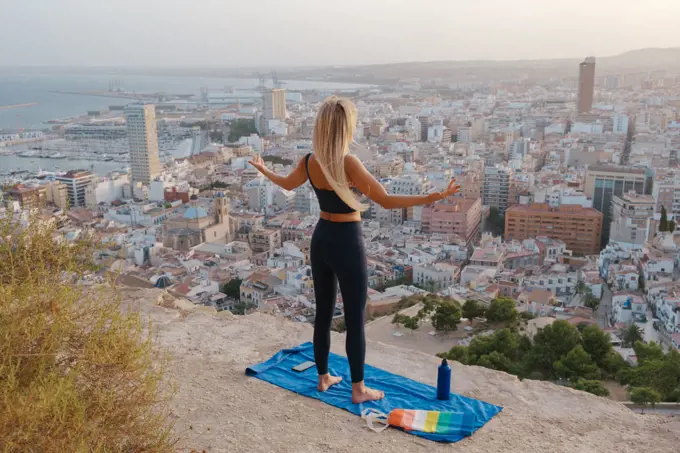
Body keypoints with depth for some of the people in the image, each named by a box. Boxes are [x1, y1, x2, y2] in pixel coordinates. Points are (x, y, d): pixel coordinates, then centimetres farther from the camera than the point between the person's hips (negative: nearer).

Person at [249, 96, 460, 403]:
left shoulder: (310, 161, -1)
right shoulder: (348, 163, -22)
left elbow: (287, 183, 20)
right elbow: (386, 201, -23)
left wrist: (263, 169, 40)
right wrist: (434, 197, -24)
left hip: (321, 239, 7)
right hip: (347, 243, -7)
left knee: (323, 313, 18)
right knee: (354, 320, 6)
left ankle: (323, 377, 33)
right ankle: (359, 389, 18)